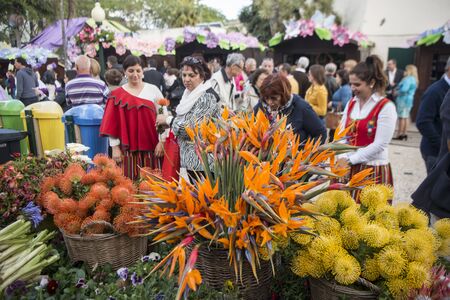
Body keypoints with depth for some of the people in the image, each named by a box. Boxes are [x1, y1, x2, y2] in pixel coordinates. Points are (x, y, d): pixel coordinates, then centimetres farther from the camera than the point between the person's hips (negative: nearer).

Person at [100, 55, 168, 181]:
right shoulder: (117, 95, 5)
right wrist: (115, 147, -1)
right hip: (128, 148, 0)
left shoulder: (153, 90, 4)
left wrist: (161, 141, -4)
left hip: (151, 147, 0)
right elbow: (112, 123, 4)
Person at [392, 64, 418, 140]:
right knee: (405, 117, 11)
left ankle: (399, 135, -6)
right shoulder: (414, 80, 16)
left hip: (404, 99, -9)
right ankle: (404, 134, 15)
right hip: (409, 99, 9)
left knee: (401, 117, -7)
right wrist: (397, 89, 9)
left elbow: (404, 89, -24)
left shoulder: (408, 79, -14)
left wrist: (396, 93, -7)